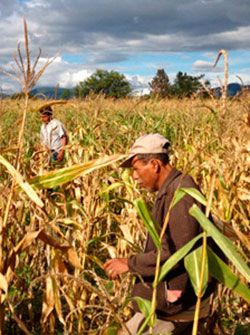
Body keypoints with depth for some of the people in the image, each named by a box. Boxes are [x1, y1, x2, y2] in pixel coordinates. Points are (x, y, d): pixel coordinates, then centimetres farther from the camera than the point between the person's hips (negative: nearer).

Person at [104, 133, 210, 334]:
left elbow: (179, 252, -26)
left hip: (173, 304, -10)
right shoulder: (169, 191, 12)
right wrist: (133, 263, 8)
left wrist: (130, 264, -19)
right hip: (166, 296, 10)